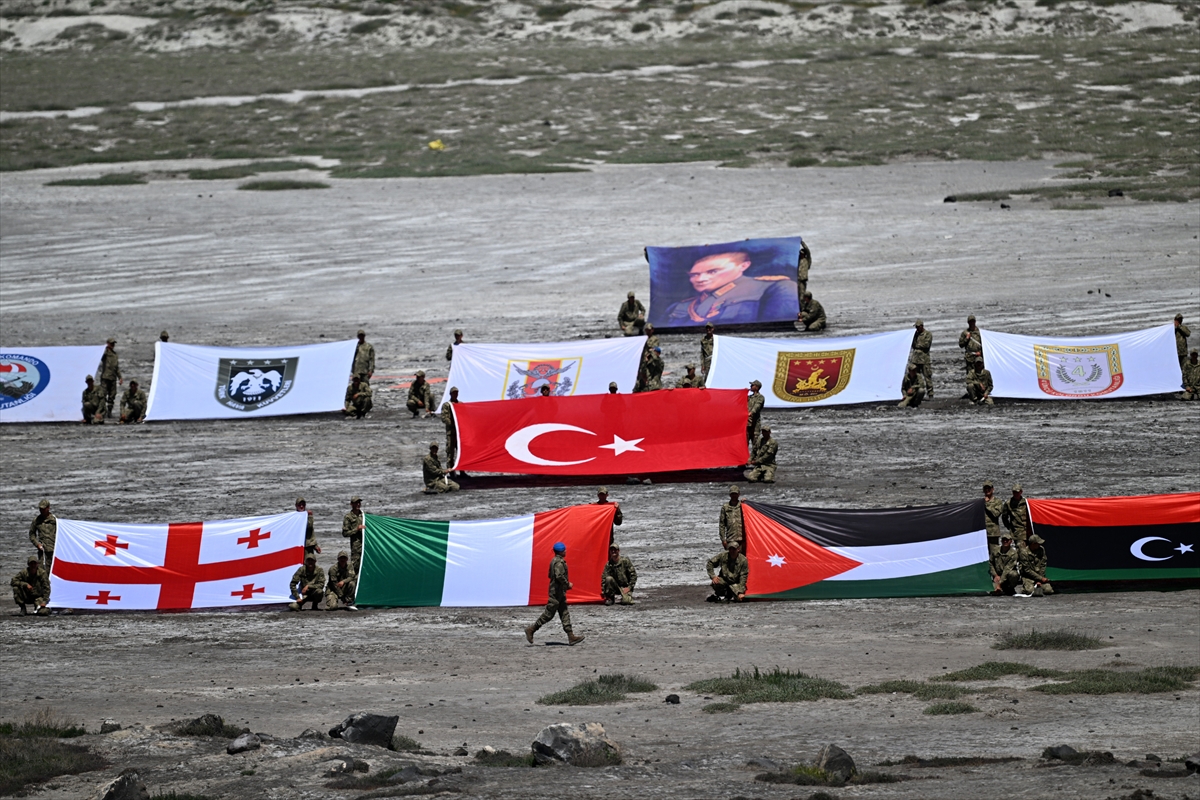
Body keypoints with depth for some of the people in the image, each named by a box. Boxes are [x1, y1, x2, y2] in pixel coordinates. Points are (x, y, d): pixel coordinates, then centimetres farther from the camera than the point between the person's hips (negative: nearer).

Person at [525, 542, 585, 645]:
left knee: (564, 614, 7)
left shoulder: (554, 561, 14)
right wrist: (567, 584, -14)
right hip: (557, 592, -10)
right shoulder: (559, 562, -17)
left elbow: (551, 575, 20)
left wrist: (566, 585, 17)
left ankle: (571, 637, 5)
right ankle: (531, 630, 2)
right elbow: (559, 576, -28)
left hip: (559, 592, 10)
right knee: (548, 614, -5)